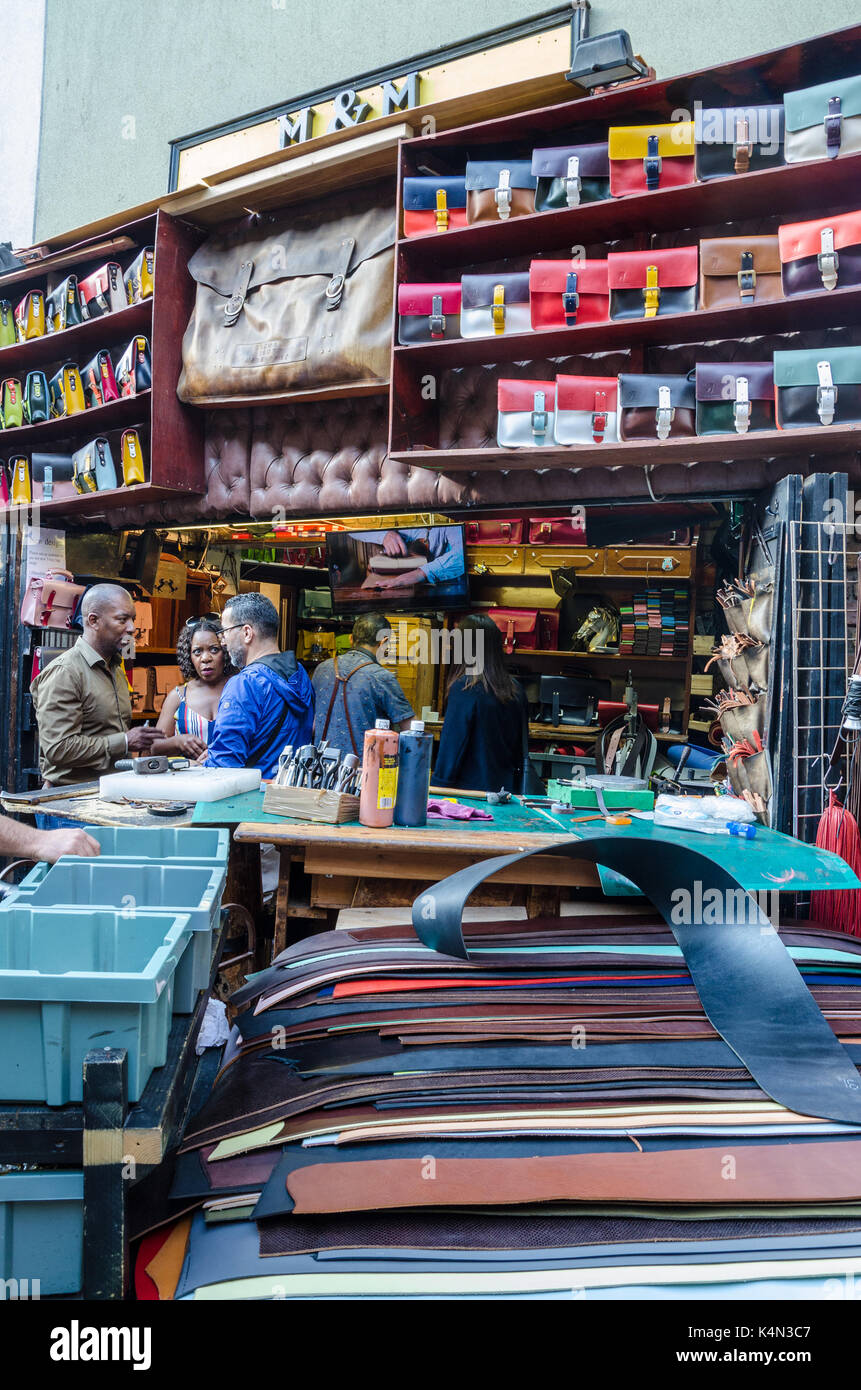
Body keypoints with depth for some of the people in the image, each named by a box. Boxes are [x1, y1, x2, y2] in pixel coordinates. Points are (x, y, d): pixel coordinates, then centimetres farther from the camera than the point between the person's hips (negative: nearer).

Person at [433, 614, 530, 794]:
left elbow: (451, 746, -13)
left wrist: (438, 788, -5)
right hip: (506, 789, 6)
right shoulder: (515, 690, 5)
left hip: (471, 790, -6)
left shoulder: (464, 689, -14)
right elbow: (521, 749, 12)